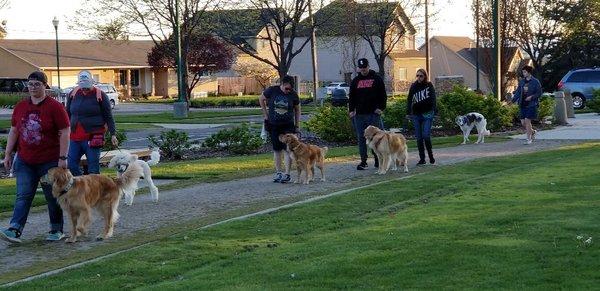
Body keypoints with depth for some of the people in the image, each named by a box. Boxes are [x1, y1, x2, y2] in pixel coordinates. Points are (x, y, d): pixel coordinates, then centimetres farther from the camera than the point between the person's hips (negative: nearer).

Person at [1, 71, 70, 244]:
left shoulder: (54, 107, -8)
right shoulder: (20, 107, 7)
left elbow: (65, 133, -10)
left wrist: (62, 158, -14)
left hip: (50, 162, -4)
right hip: (25, 161, 4)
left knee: (53, 197, 7)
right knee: (23, 197, -3)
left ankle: (56, 230, 18)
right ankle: (15, 231, -10)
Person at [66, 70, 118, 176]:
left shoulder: (100, 95, -2)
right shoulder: (73, 94, 9)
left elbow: (108, 117, -1)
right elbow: (67, 115, 18)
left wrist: (113, 134, -5)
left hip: (93, 137, -4)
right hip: (75, 137, 5)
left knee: (93, 167, -1)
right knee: (71, 165, 3)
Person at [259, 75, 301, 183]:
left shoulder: (293, 95, -5)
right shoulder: (272, 90, -7)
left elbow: (297, 110, 8)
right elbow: (261, 99, 9)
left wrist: (297, 125, 7)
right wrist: (266, 114, 6)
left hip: (288, 126, -1)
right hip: (273, 125, 1)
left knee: (287, 149, -10)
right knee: (277, 149, 8)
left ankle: (287, 174, -9)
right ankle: (278, 172, 17)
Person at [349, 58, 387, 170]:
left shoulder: (376, 79, 4)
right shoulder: (355, 81, 14)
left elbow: (383, 95, 3)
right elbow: (351, 97, 16)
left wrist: (381, 108, -7)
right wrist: (351, 110, 3)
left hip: (374, 114, -3)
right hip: (359, 114, 3)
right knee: (361, 138, 1)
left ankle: (378, 160, 9)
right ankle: (363, 162, 4)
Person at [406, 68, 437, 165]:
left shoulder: (429, 85, 1)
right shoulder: (413, 86, 6)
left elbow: (433, 99, -4)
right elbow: (409, 100, 7)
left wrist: (433, 111, -14)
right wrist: (408, 112, -1)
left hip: (427, 114, -3)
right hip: (416, 114, 3)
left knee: (426, 135, -11)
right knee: (419, 137, 3)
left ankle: (431, 155, 7)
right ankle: (422, 159, 9)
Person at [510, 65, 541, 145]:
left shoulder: (535, 82, -4)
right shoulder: (522, 81, 10)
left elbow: (539, 93, -3)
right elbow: (518, 92, 11)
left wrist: (531, 97, -18)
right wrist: (513, 100, -3)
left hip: (531, 105, -5)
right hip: (522, 105, 5)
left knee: (527, 120, -11)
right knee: (523, 122, 2)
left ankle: (529, 138, 0)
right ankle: (533, 132, 29)